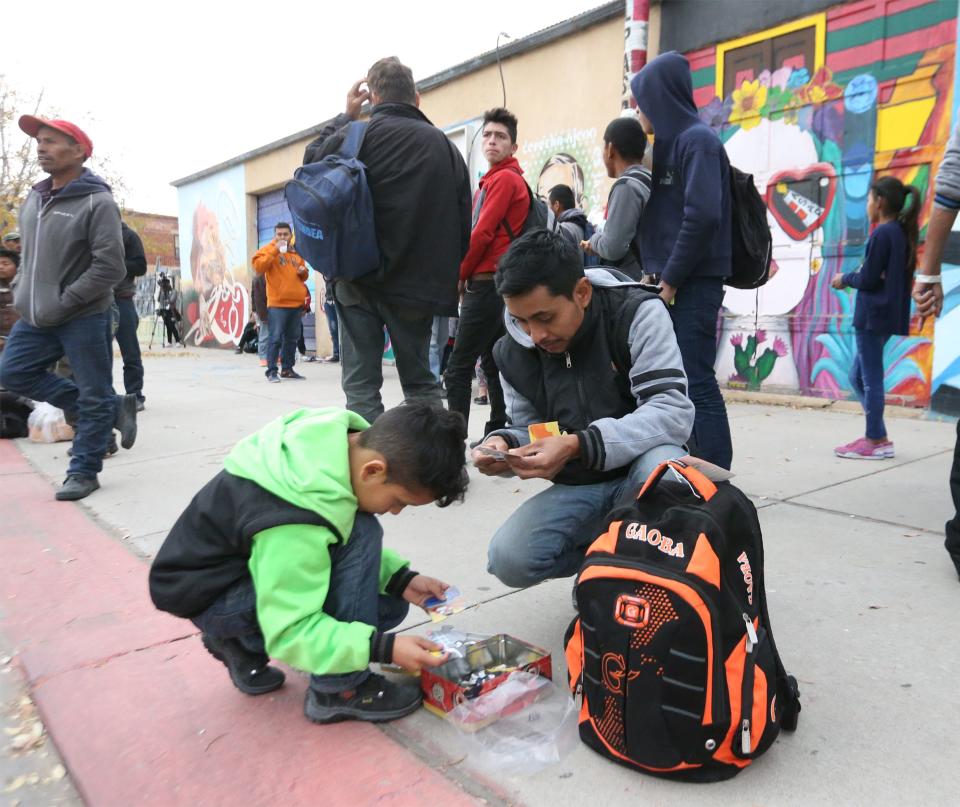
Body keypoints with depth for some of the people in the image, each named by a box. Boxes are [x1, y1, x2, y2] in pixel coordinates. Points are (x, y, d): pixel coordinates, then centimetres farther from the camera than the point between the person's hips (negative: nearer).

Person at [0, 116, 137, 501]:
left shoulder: (97, 202, -12)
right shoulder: (34, 198, 10)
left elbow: (110, 268, -19)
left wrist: (64, 303, -17)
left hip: (84, 318, -8)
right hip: (36, 317, 8)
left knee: (94, 397, 0)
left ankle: (83, 472, 16)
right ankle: (112, 407, 16)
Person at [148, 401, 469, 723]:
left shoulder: (340, 443, -12)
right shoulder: (293, 526, -37)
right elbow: (288, 632, -29)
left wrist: (400, 579, -10)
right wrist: (382, 648, -32)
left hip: (255, 563, 9)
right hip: (210, 597, -8)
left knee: (388, 604, 0)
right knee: (360, 533, -28)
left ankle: (241, 643, 12)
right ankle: (338, 691, -13)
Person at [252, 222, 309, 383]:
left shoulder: (296, 253, 18)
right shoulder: (268, 249, 2)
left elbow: (303, 276, 26)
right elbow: (258, 267, -15)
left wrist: (304, 271, 3)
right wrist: (274, 250, -18)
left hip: (296, 303, 6)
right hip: (277, 303, -6)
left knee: (292, 338, 10)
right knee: (275, 338, -8)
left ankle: (287, 369, 18)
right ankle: (272, 371, -4)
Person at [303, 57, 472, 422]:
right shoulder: (444, 145, 5)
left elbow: (312, 160, 16)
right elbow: (462, 224, 5)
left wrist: (344, 117, 23)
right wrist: (445, 278, 11)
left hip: (361, 280, -2)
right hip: (419, 284, 3)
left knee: (361, 385, 3)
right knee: (419, 382, 14)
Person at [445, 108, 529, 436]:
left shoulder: (505, 178, -8)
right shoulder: (493, 180, 21)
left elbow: (483, 233, -15)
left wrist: (460, 275, -6)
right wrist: (466, 276, 12)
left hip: (486, 284, -10)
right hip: (493, 285, 10)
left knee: (458, 367, -9)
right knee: (493, 363, 12)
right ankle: (499, 433, 17)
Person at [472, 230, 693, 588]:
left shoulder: (638, 314, -18)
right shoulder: (513, 351, -5)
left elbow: (674, 412, -26)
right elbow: (529, 430, 5)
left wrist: (578, 446, -38)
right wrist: (503, 444, -21)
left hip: (641, 470, -3)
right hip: (577, 488, 3)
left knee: (661, 466, -38)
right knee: (507, 560, -20)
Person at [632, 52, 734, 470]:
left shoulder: (697, 139, -8)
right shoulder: (671, 141, 19)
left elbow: (703, 216, -19)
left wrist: (670, 279, -15)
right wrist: (655, 273, 10)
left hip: (693, 283, -9)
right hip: (673, 282, 9)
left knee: (697, 383, -10)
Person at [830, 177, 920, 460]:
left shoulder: (882, 233, -13)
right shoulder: (903, 233, 14)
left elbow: (868, 279, -15)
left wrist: (845, 279, 2)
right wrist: (854, 278, 11)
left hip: (874, 315, -9)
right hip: (889, 315, 9)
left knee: (871, 378, -3)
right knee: (858, 376, 15)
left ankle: (876, 441, 4)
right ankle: (876, 435, 18)